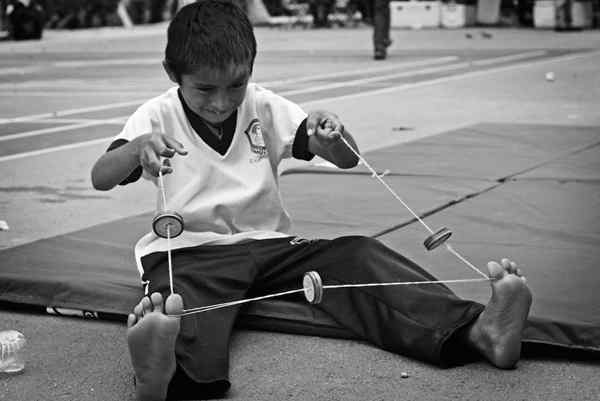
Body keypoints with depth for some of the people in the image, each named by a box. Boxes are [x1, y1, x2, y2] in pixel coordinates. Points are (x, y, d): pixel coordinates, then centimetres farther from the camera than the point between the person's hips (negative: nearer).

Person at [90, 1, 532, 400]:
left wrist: (332, 134, -21)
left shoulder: (266, 108, 8)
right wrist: (137, 147, -37)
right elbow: (101, 178, -14)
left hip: (270, 243, 4)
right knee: (180, 300, -39)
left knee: (356, 254, -21)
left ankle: (472, 329, -40)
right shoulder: (158, 116, 1)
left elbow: (348, 159, 4)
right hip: (192, 249, -3)